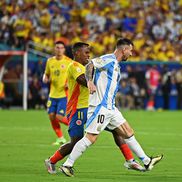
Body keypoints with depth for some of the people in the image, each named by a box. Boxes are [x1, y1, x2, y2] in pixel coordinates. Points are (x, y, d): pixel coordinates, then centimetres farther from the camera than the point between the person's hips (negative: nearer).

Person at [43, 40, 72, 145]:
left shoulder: (69, 62, -7)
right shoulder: (50, 61, 7)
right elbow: (47, 74, 19)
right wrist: (45, 78, -4)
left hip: (64, 94, -5)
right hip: (53, 94, 5)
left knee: (59, 117, -13)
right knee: (52, 116, 1)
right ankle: (60, 138, 16)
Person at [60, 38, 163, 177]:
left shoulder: (116, 65, 20)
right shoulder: (109, 60, -10)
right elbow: (90, 65, -23)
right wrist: (90, 81, -34)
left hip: (110, 108, 10)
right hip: (100, 106, -10)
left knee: (128, 133, 12)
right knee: (90, 138, -12)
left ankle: (146, 162, 18)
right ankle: (67, 165, -7)